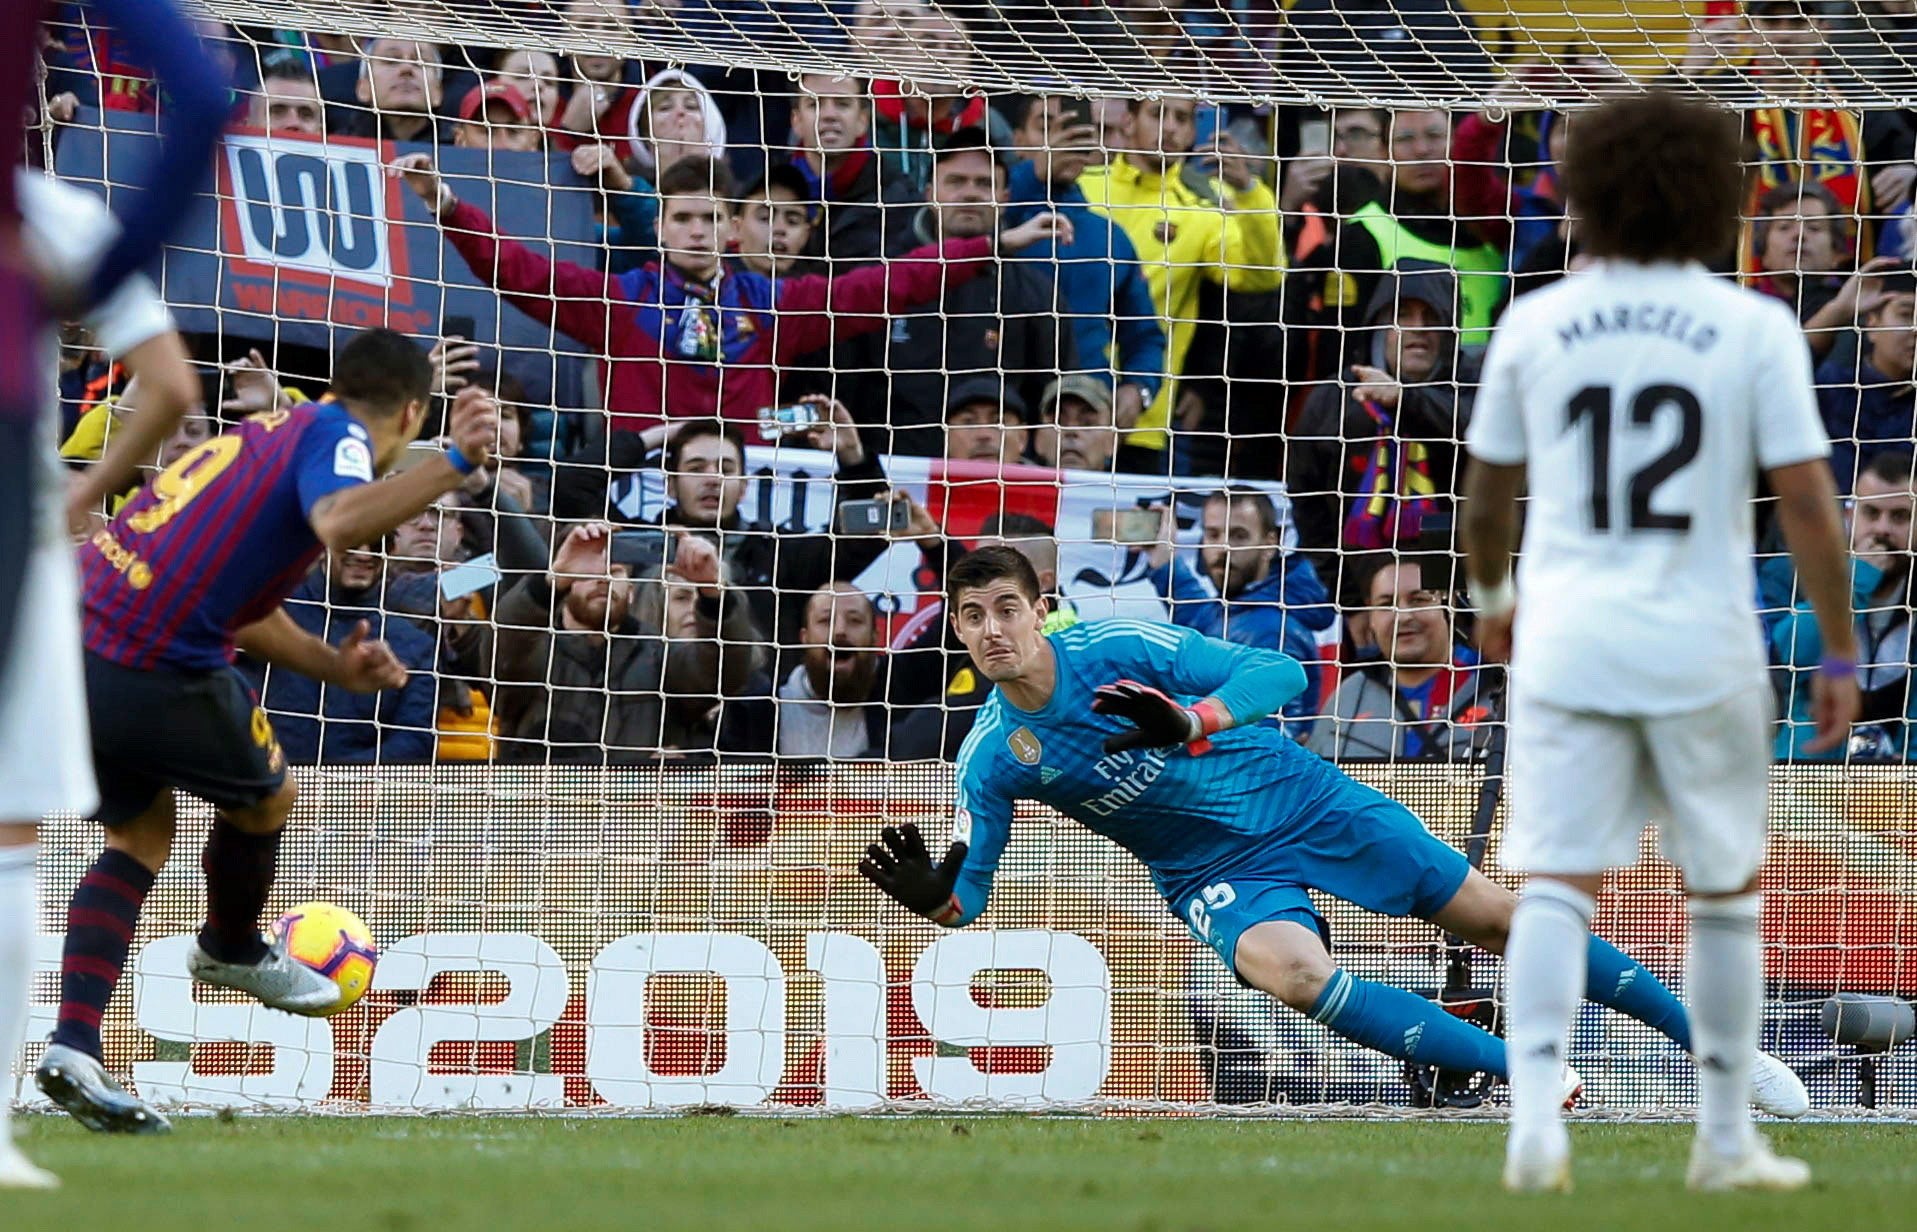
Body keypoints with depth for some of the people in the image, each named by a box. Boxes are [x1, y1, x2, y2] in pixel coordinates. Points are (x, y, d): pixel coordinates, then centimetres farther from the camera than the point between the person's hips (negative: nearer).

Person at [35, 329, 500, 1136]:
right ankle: (234, 951, 47)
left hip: (73, 638, 8)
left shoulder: (269, 431, 23)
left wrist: (334, 666, 25)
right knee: (266, 798, 21)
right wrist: (455, 464, -32)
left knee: (142, 833, 23)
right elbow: (338, 522, -29)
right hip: (156, 669, -8)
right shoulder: (337, 439, -3)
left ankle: (74, 1048, 9)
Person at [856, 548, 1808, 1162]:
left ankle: (1699, 1032, 12)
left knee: (1498, 919, -1)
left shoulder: (1119, 650, -19)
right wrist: (931, 896, -33)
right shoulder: (991, 760, -11)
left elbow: (1278, 672, -20)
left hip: (1298, 801, -1)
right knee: (1289, 971, -31)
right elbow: (967, 897, -8)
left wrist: (1191, 722, -39)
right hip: (1217, 876, 1)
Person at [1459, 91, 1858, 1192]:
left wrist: (1492, 596, 31)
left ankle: (1536, 1110, -22)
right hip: (1702, 647, -1)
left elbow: (1488, 491, 12)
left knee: (1560, 885, -2)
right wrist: (1842, 657, 0)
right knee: (1728, 891, 14)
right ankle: (1726, 1140, 19)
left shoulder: (1536, 326, 2)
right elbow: (1808, 500, -8)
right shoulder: (1756, 330, -5)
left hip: (1566, 641, 1)